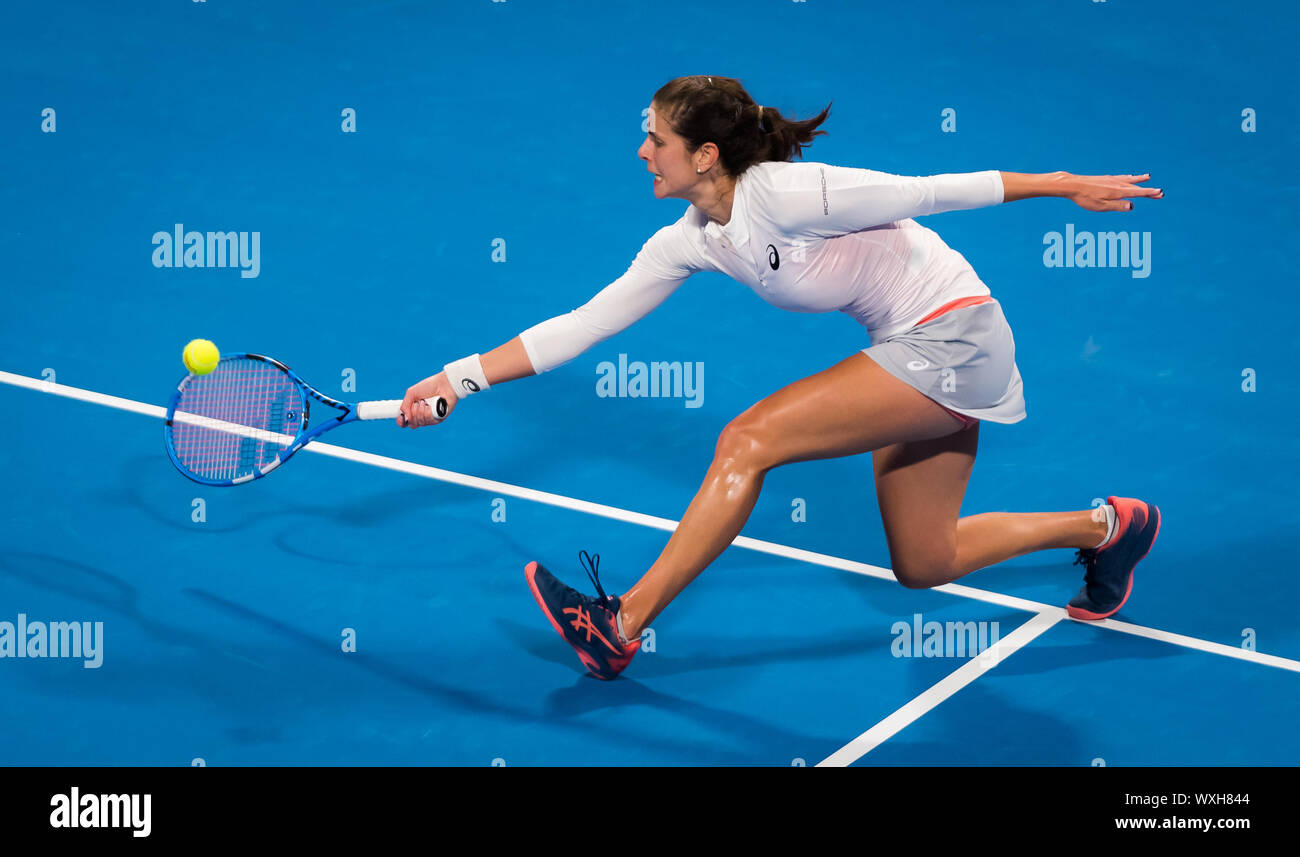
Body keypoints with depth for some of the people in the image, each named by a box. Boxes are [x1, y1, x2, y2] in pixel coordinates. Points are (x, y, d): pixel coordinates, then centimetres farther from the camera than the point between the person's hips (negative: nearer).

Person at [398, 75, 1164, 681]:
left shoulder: (785, 194, -23)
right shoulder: (690, 241, 2)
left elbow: (929, 192, -16)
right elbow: (585, 324, 4)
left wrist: (1064, 185, -10)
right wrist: (461, 378, 0)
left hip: (956, 336, -9)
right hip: (919, 353, 9)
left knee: (748, 440, -17)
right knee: (922, 566, 16)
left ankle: (624, 626, -11)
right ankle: (1107, 527, 30)